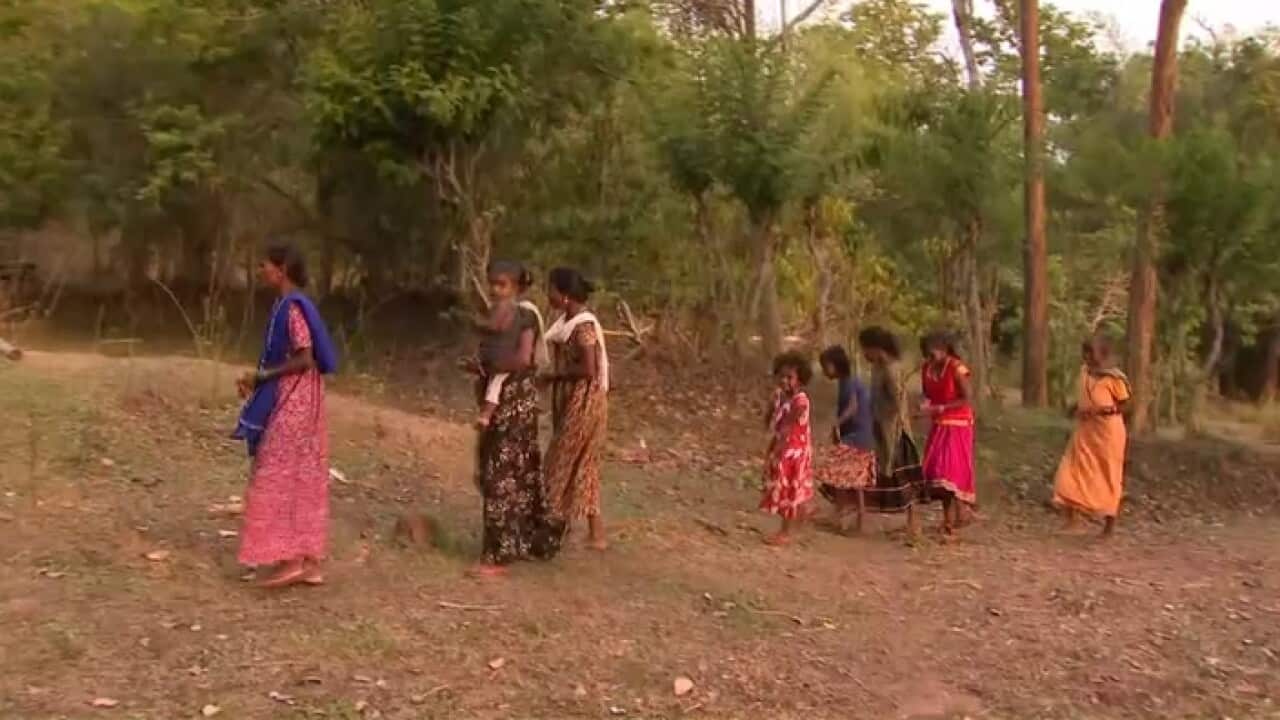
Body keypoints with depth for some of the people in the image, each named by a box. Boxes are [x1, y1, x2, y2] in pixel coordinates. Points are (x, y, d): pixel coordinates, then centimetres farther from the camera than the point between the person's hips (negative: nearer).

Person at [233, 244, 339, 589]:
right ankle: (310, 563, 13)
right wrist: (258, 379, 9)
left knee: (279, 479, -5)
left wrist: (261, 375, -15)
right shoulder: (290, 306, 14)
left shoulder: (291, 307, -16)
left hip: (291, 404, -10)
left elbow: (305, 359, -21)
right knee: (303, 481, 9)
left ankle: (291, 560, -1)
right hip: (295, 402, 10)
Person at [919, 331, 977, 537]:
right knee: (936, 471, 5)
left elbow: (966, 400, -17)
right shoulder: (926, 369, 2)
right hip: (938, 425, 7)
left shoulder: (956, 368, -17)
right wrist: (925, 404, -10)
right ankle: (954, 517, 17)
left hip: (957, 426, -7)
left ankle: (949, 524, -9)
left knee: (951, 471, -10)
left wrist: (939, 408, -24)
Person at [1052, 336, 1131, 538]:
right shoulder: (1084, 372, 6)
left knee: (1108, 478, 4)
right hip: (1085, 432, 7)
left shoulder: (1113, 377, -13)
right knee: (1071, 475, 2)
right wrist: (1076, 407, 3)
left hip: (1108, 432, -6)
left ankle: (1109, 526, 15)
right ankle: (1073, 519, 11)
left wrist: (1109, 410, -23)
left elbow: (1124, 405, -7)